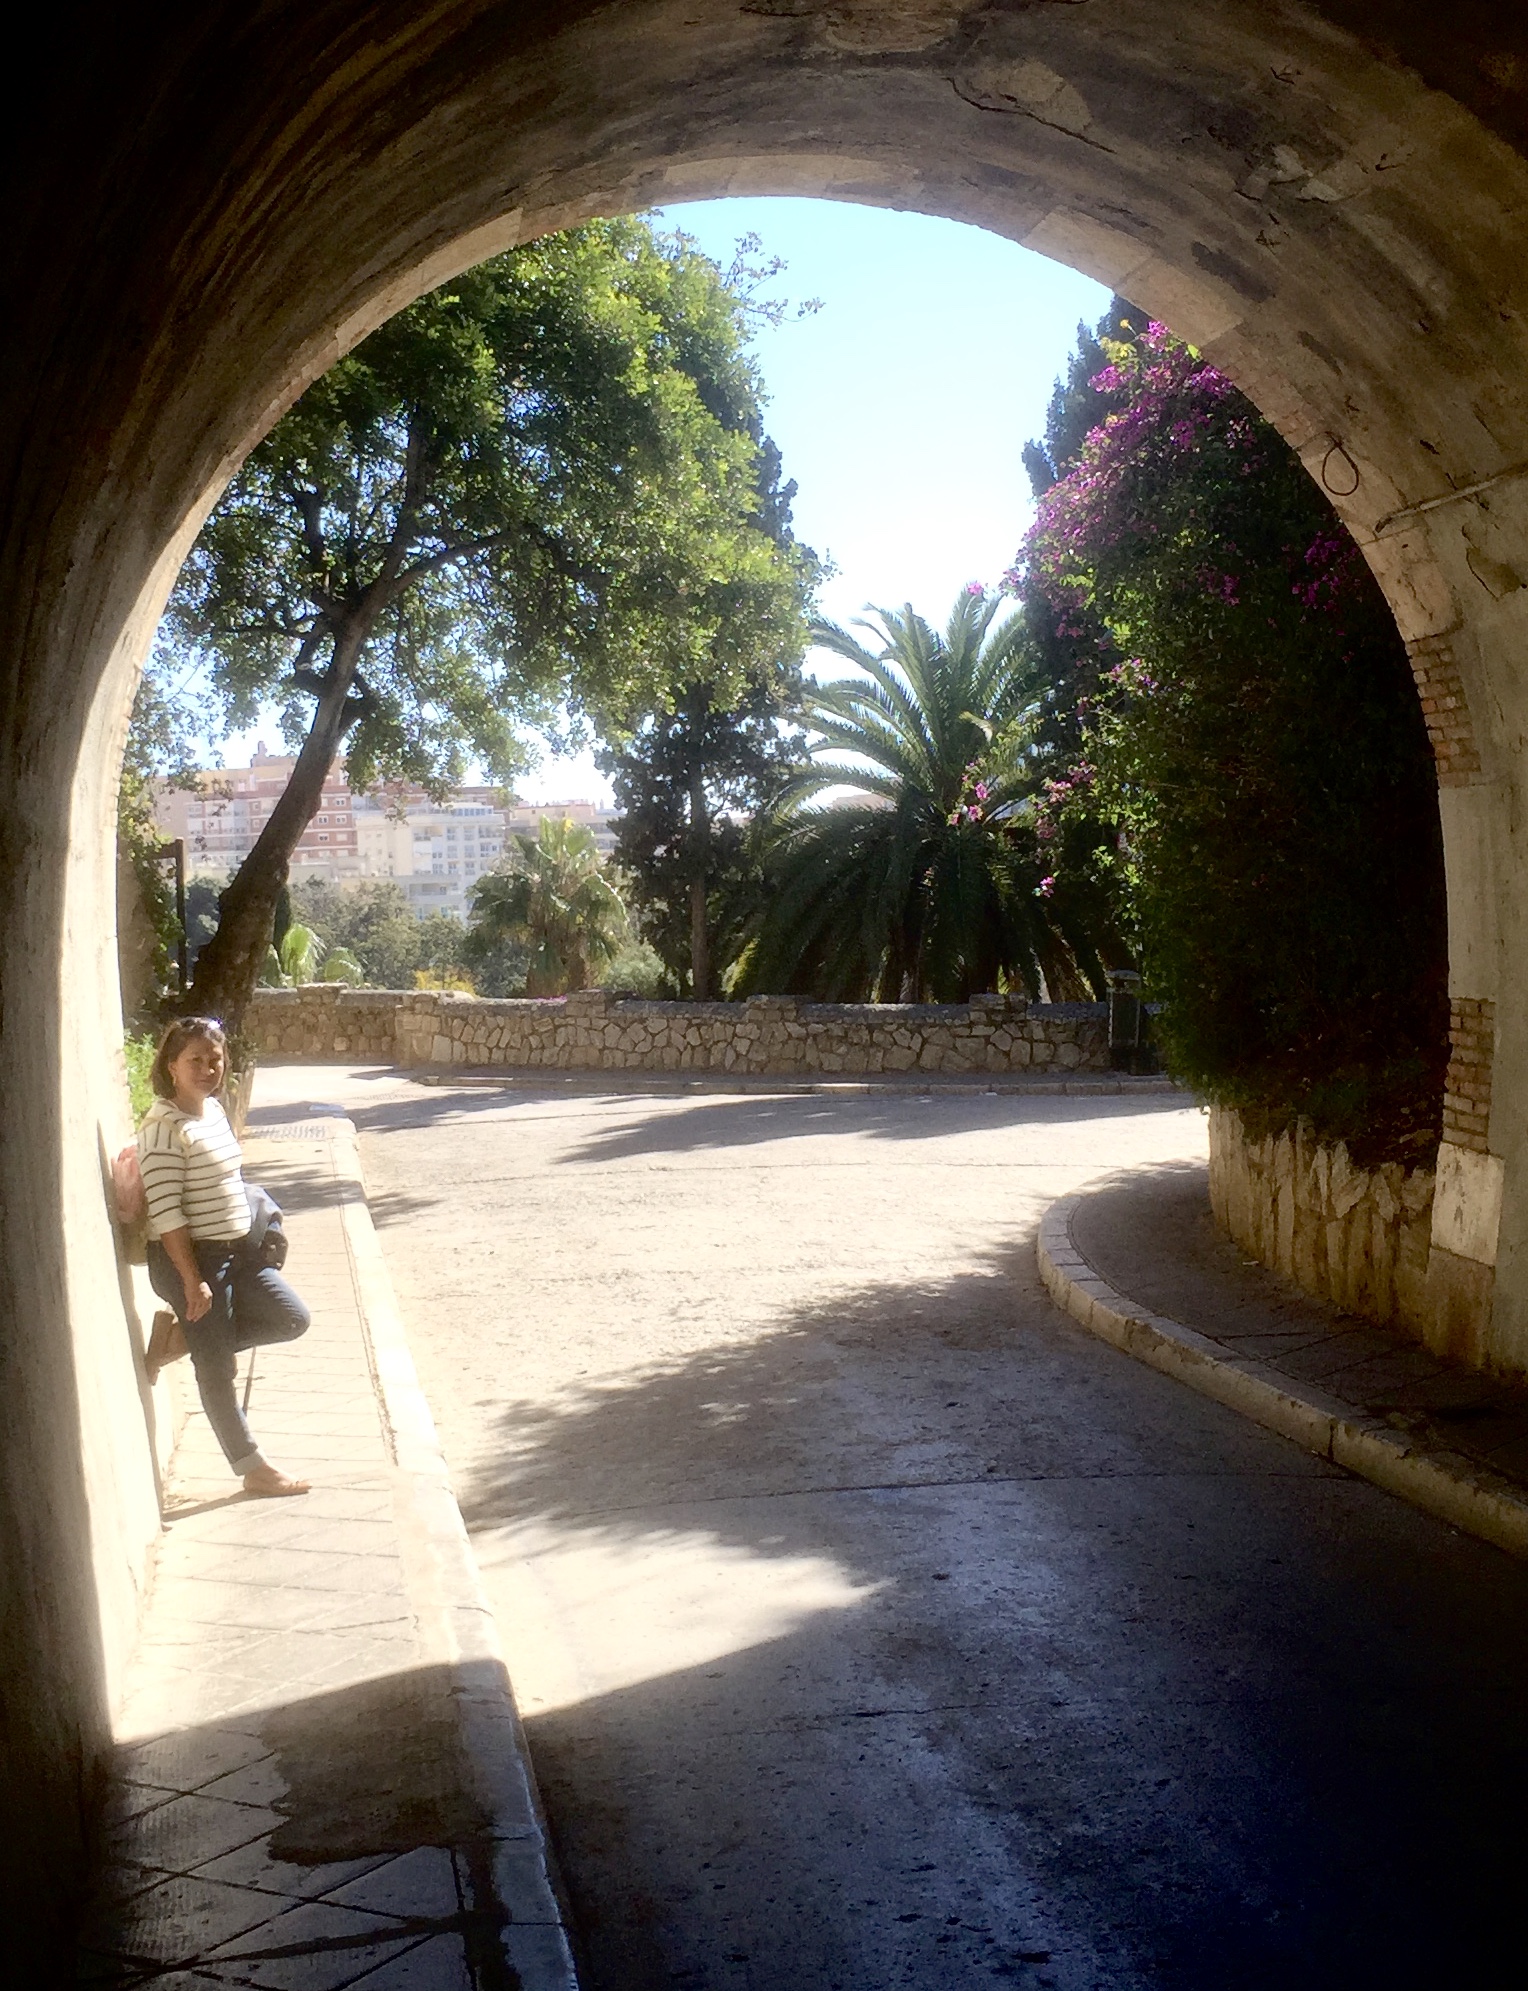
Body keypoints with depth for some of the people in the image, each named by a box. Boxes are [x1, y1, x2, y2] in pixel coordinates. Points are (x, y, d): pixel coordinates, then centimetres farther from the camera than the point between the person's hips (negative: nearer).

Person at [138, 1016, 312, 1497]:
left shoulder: (214, 1109, 7)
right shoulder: (164, 1128, -19)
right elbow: (165, 1213, -21)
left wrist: (254, 1236, 18)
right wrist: (192, 1280, -21)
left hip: (233, 1250, 9)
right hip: (188, 1257, -9)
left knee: (292, 1319, 11)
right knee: (216, 1368, 3)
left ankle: (183, 1335, 16)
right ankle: (255, 1469, 13)